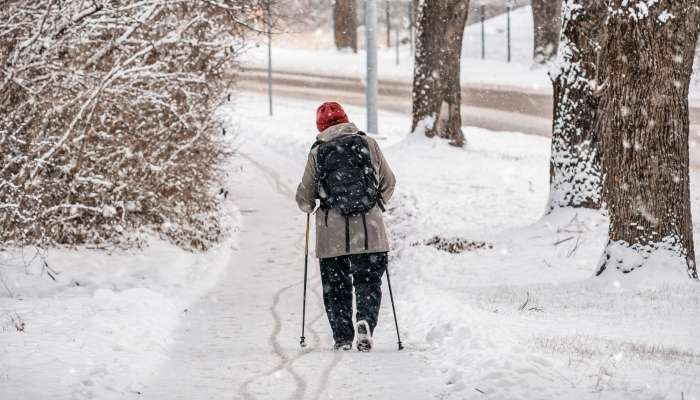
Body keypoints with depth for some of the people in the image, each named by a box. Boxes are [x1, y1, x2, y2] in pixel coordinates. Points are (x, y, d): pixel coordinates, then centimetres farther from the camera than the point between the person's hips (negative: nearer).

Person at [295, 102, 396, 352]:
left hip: (332, 234, 0)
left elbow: (304, 198, 5)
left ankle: (343, 338, 6)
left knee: (335, 286, 10)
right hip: (369, 230, 0)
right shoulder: (368, 143, 3)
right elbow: (388, 182, 10)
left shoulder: (317, 153, 0)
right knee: (368, 281, 8)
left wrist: (309, 208, 29)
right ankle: (366, 320, -17)